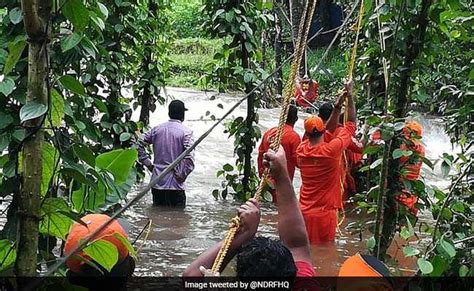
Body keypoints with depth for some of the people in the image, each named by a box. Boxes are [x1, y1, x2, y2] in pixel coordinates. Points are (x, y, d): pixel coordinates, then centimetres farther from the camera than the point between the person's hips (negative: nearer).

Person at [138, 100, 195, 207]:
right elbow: (189, 158, -20)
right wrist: (182, 176, -10)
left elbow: (138, 144, 7)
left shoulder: (157, 129, 6)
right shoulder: (186, 132, -9)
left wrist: (148, 164, 8)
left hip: (156, 183, 5)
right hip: (175, 185, -5)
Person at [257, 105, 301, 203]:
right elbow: (298, 162, -13)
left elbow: (260, 157, 10)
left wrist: (261, 175, 20)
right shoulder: (294, 136, -13)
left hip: (267, 180, 6)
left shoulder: (268, 133, 5)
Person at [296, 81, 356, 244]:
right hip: (325, 213, -5)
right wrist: (349, 97, 1)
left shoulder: (301, 150, -1)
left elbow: (316, 136, 14)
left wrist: (337, 107, 13)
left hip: (304, 212, 5)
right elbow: (351, 124, -6)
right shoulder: (332, 150, -16)